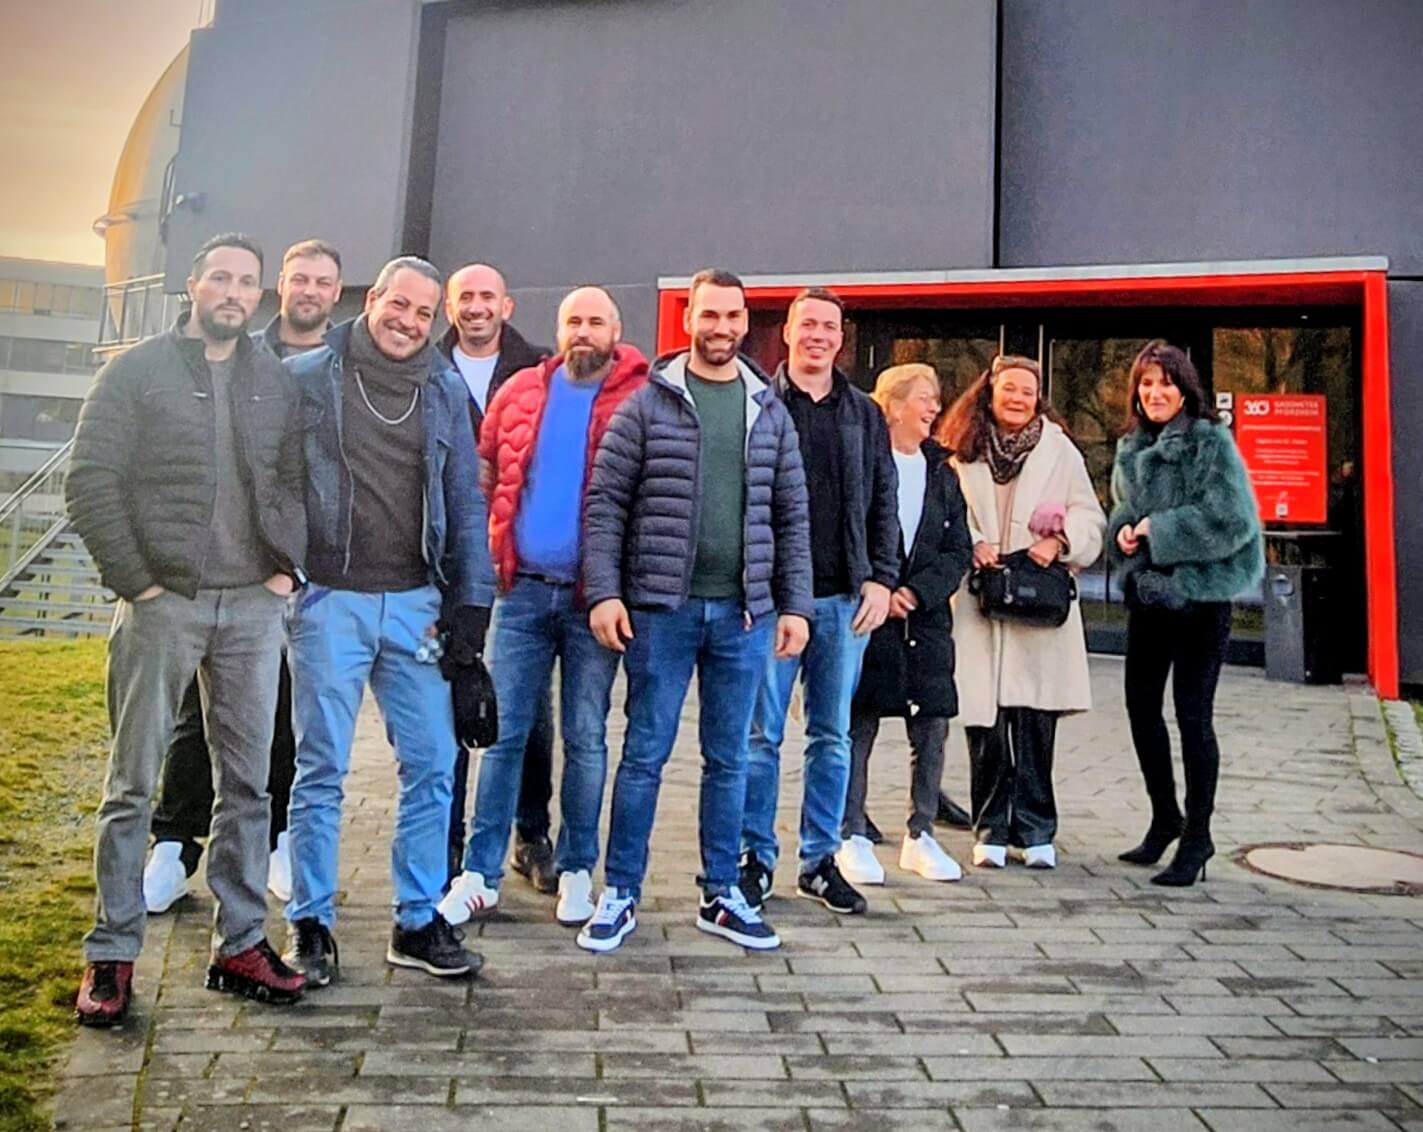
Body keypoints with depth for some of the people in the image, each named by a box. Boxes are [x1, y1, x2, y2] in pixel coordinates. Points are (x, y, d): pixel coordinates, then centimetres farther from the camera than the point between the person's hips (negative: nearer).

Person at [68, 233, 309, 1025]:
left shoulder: (278, 382, 10)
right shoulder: (138, 372, 2)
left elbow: (297, 481, 12)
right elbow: (90, 482, -3)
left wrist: (288, 567, 0)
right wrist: (134, 579, -8)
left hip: (253, 605, 3)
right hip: (162, 603, -3)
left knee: (248, 783, 8)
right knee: (133, 784, 4)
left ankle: (241, 944, 19)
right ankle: (113, 954, 16)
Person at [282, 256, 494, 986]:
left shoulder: (447, 391, 8)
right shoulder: (308, 377, 1)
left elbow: (465, 501, 8)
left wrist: (471, 601, 4)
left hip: (416, 602, 3)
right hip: (329, 598, -2)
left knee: (432, 765, 4)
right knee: (322, 769, 5)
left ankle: (418, 920, 18)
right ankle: (310, 922, 19)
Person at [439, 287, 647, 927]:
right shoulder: (521, 392, 8)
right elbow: (484, 472, 14)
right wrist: (494, 544, 4)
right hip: (523, 587, 3)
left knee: (586, 739, 7)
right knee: (504, 732, 6)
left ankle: (576, 870, 22)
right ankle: (480, 874, 16)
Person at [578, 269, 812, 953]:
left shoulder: (770, 411, 10)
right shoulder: (648, 403, 0)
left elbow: (791, 516, 10)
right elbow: (606, 503, -3)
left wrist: (795, 604, 4)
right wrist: (603, 593, -11)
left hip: (744, 612, 3)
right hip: (662, 607, -3)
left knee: (729, 759, 11)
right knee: (644, 754, 4)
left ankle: (721, 895, 24)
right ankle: (620, 895, 17)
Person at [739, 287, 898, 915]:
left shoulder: (865, 415, 12)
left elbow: (882, 505, 12)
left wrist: (881, 578, 1)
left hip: (845, 598, 3)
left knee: (832, 737, 10)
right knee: (762, 734, 3)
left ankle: (821, 858, 21)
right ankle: (756, 856, 17)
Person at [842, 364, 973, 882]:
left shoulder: (941, 473, 13)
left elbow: (959, 550, 7)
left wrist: (916, 592, -8)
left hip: (926, 620, 5)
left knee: (932, 728, 6)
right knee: (859, 728, 1)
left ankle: (921, 836, 19)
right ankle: (853, 838, 12)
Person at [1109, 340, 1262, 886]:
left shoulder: (1211, 441, -9)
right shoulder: (1130, 448, 11)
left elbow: (1229, 517, -17)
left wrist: (1159, 528, -16)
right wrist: (1125, 531, -1)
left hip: (1199, 593, -7)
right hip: (1147, 591, 7)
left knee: (1193, 714, -2)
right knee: (1141, 705, 12)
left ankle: (1197, 837, 12)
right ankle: (1164, 818, 30)